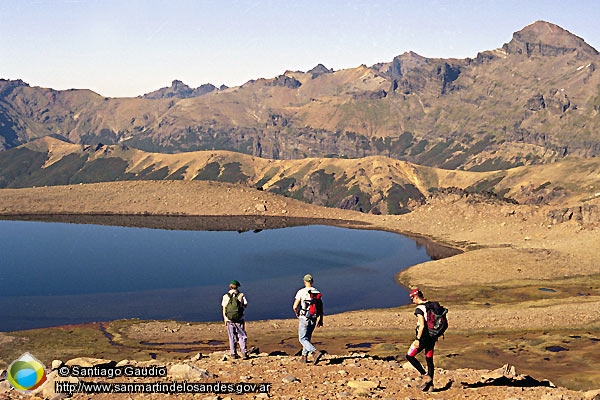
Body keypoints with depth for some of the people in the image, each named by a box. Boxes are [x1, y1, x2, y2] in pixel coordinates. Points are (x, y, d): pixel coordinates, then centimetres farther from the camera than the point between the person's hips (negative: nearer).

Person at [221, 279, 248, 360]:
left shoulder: (225, 296, -2)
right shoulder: (241, 295, -6)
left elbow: (224, 309, 1)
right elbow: (245, 305, 2)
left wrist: (225, 320, 8)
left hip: (229, 319, 2)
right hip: (239, 319, -2)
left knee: (232, 337, 9)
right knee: (242, 336, 6)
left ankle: (233, 354, 11)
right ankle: (244, 353, -2)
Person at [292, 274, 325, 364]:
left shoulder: (301, 292, -9)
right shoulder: (317, 292, 5)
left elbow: (295, 306, -9)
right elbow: (321, 308, 6)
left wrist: (297, 313, 13)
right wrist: (320, 320, 13)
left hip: (304, 318, -5)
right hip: (314, 319, 5)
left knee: (302, 339, -2)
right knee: (308, 338, 21)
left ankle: (316, 352, -22)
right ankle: (304, 356, 23)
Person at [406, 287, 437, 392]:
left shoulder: (419, 309, -16)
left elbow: (422, 326, -23)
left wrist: (417, 339, -19)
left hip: (424, 337, -8)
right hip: (432, 337, 8)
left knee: (409, 356, 4)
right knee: (429, 360, 14)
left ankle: (426, 376, -3)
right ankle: (430, 384, 16)